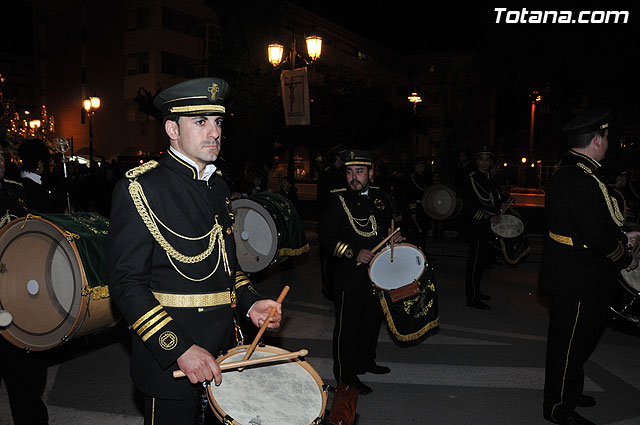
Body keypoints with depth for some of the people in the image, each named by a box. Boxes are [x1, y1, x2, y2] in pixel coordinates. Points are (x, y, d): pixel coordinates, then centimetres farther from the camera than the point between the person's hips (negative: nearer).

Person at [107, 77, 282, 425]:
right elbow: (127, 283, -18)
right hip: (170, 360, -7)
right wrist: (180, 348, -23)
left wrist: (248, 303, 3)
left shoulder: (218, 186, 10)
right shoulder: (139, 188, -13)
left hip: (224, 353, 7)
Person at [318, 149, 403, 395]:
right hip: (349, 275, -6)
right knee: (347, 323, 2)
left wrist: (394, 239, 2)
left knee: (373, 319, 19)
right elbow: (326, 239, -13)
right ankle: (345, 373, 18)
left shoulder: (382, 198, 8)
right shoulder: (338, 200, -9)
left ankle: (366, 361, 39)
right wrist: (354, 253, -22)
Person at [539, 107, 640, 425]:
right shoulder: (582, 179, -25)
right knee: (570, 342, 5)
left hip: (571, 273, 11)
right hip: (577, 280, -11)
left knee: (580, 338, 24)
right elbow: (597, 237, -26)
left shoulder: (566, 172, 8)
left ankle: (567, 392, 43)